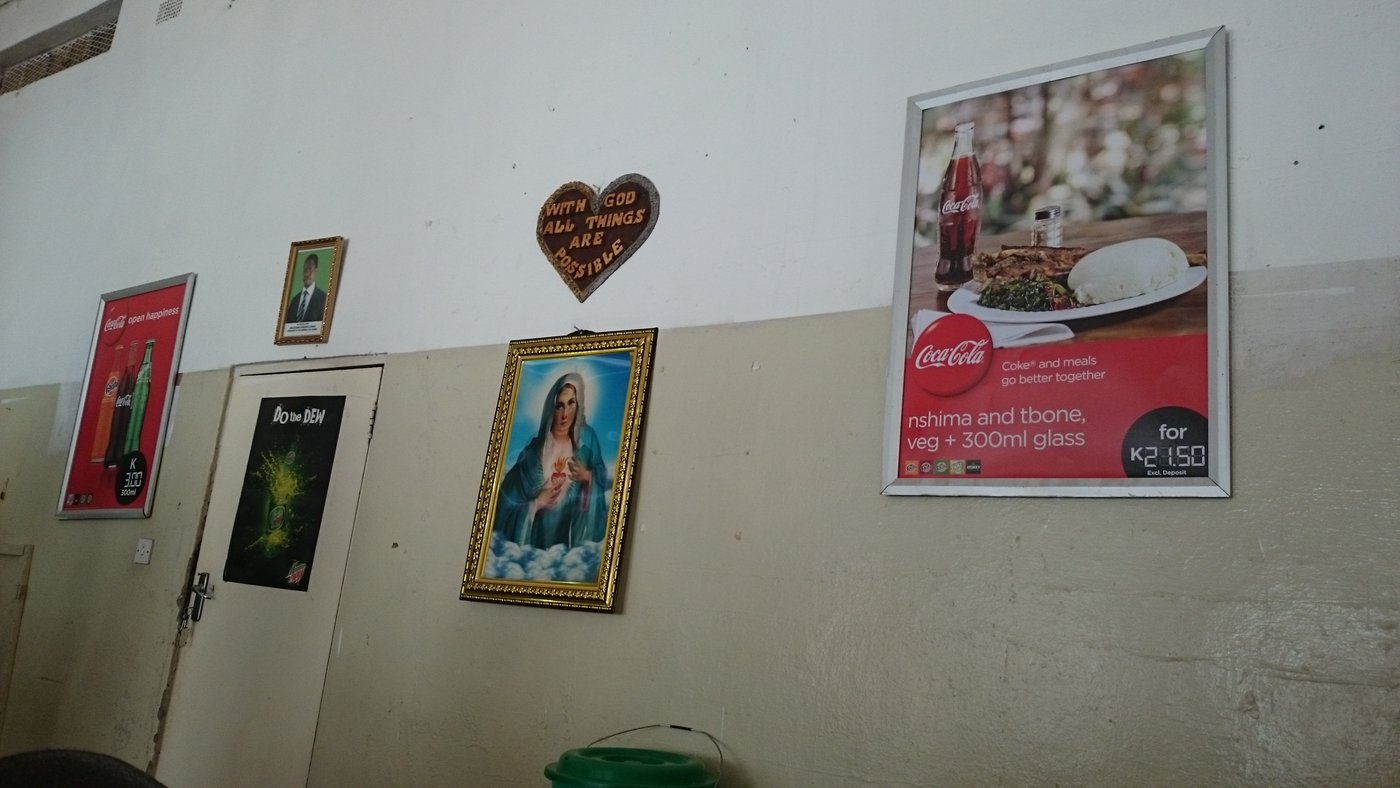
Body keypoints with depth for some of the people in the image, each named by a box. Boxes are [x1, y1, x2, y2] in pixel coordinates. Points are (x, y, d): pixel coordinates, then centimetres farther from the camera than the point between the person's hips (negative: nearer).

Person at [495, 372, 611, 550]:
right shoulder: (533, 452, -14)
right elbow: (507, 501, -10)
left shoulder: (587, 438, -6)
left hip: (574, 526, 2)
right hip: (539, 532, -2)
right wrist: (537, 503, -22)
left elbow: (602, 475, 5)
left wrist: (588, 476, -13)